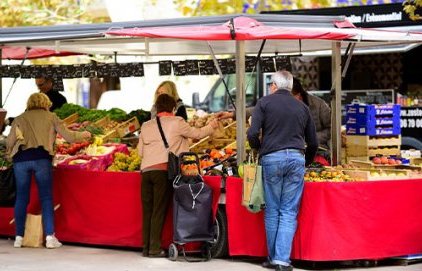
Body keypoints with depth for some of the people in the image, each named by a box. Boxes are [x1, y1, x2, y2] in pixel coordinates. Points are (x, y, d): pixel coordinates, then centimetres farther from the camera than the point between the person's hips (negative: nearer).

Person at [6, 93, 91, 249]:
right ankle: (50, 237, -1)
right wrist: (83, 135, 29)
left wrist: (9, 153, 29)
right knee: (46, 197, 4)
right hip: (41, 158, -2)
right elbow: (68, 137, 12)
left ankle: (19, 237, 10)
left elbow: (9, 141, 9)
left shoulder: (19, 119, 19)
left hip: (20, 159, 2)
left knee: (21, 198, 9)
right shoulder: (51, 117, 15)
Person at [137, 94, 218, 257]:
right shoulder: (176, 123, 1)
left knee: (147, 210, 9)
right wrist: (212, 126, 29)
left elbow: (140, 151, 17)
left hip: (146, 170, 4)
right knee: (159, 210, -1)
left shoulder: (146, 126, 14)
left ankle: (146, 248, 12)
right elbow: (197, 134, 12)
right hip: (163, 170, -4)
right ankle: (155, 248, -2)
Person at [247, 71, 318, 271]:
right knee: (289, 213, 2)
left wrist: (259, 149, 15)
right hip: (297, 158, 2)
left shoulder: (264, 103, 5)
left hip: (272, 158, -2)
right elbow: (313, 143, 19)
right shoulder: (302, 107, 16)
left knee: (272, 211, 7)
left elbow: (252, 134, -5)